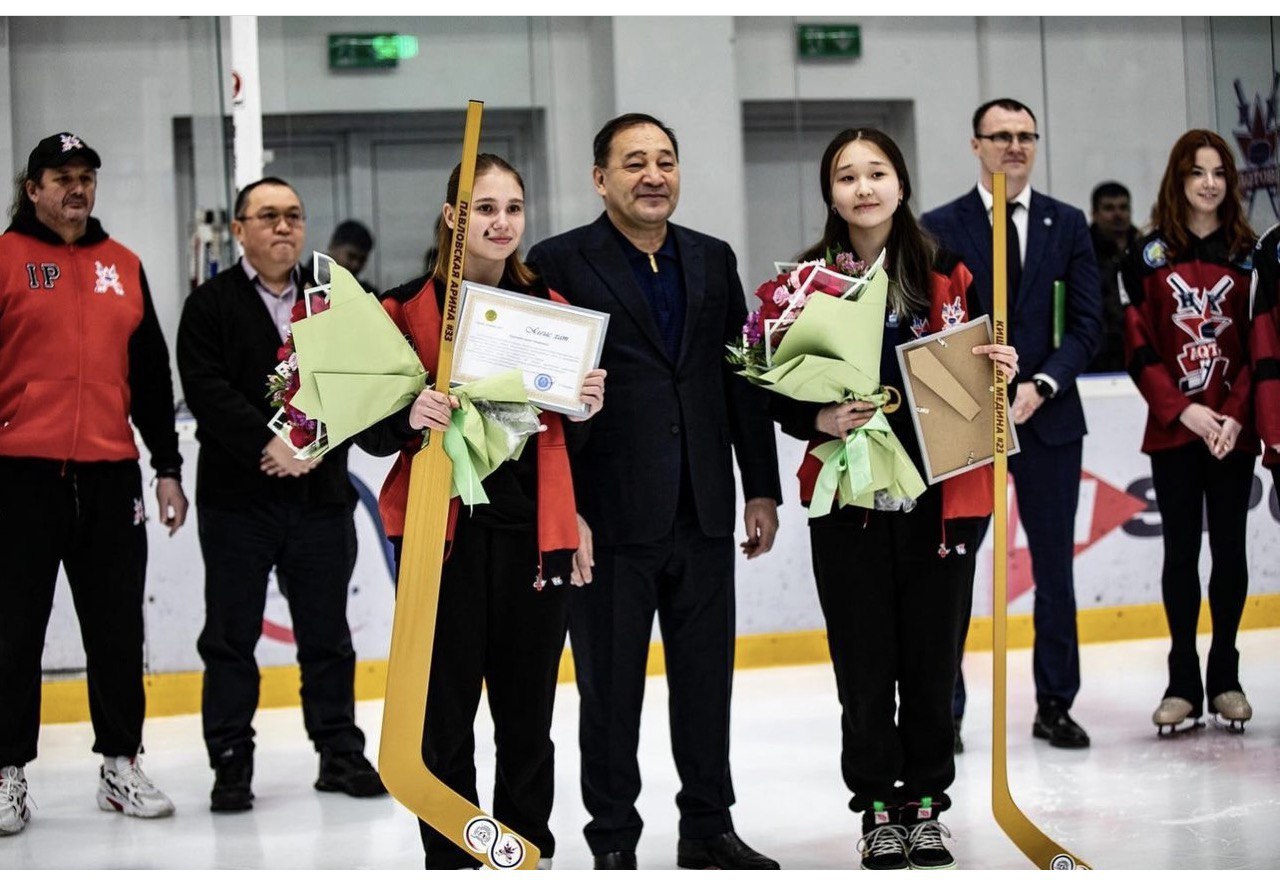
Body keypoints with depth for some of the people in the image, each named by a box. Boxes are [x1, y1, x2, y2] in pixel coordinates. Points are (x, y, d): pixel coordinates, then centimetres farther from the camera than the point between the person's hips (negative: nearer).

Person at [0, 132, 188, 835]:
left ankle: (120, 764, 19)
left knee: (117, 629, 8)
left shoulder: (124, 267, 13)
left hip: (110, 476, 4)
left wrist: (167, 469, 14)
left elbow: (151, 376, 16)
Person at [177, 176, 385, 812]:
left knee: (326, 633, 10)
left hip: (321, 493, 3)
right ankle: (231, 764, 10)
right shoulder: (211, 305, 2)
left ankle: (340, 752, 19)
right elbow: (206, 390, -10)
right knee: (231, 637, 2)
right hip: (236, 500, -2)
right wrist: (270, 444, -18)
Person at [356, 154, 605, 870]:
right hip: (444, 531, -2)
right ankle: (451, 862, 8)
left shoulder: (552, 306, 10)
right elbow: (372, 431, 0)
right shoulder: (410, 307, 0)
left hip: (536, 533, 3)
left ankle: (530, 854, 18)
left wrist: (588, 407, -2)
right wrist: (411, 417, -20)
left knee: (528, 714, 6)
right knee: (446, 711, -2)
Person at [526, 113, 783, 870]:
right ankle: (614, 842, 17)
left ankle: (709, 827, 24)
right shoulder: (560, 263, -4)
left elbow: (744, 380, 13)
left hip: (704, 513, 4)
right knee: (611, 685, 5)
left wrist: (762, 489, 10)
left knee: (707, 675, 11)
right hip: (610, 515, -4)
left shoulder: (714, 260, 11)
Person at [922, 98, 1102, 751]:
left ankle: (1055, 704, 17)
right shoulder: (940, 228, 1)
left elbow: (1087, 323, 3)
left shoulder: (1067, 225, 7)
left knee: (1054, 566, 8)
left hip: (1050, 418, 2)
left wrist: (1040, 385, -12)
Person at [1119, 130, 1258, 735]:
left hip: (1233, 429, 0)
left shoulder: (1249, 255, 4)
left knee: (1229, 547, 3)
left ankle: (1225, 675, 12)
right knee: (1181, 549, 2)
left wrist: (1236, 414, -12)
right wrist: (1183, 410, -11)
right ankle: (1183, 681, 7)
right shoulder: (1148, 256, 3)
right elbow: (1139, 350, 0)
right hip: (1171, 428, 0)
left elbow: (1260, 347, 1)